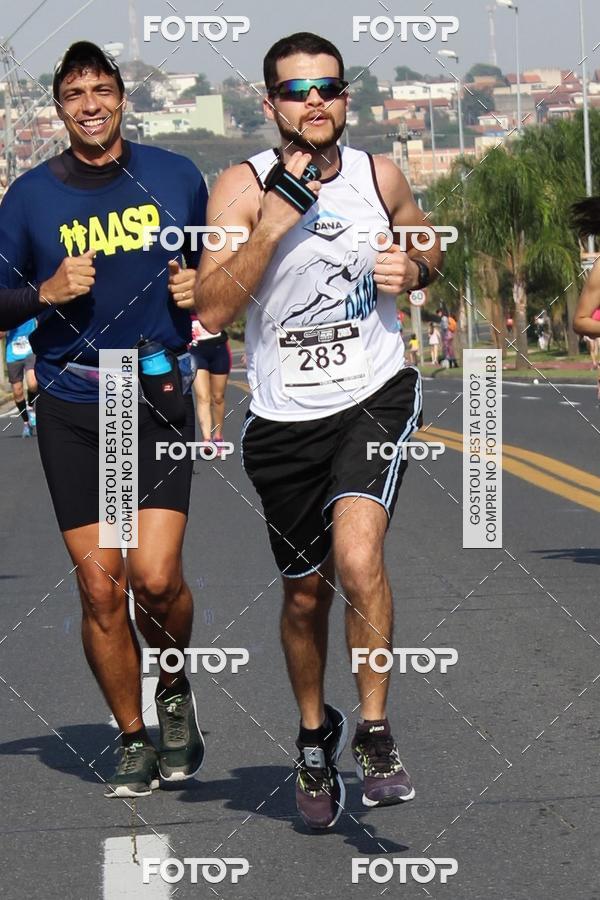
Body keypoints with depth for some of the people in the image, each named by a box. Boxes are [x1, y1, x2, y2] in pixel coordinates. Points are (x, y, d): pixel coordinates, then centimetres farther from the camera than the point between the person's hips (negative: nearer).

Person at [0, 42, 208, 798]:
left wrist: (202, 288, -4)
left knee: (155, 575, -14)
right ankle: (135, 742, 15)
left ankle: (176, 694, 17)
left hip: (161, 400, 0)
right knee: (99, 585, -1)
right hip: (72, 409, 0)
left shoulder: (174, 177, 6)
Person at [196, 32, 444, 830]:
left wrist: (413, 269, -4)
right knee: (305, 594, 13)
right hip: (284, 418, 0)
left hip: (376, 396, 0)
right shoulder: (242, 189, -9)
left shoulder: (381, 177, -1)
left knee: (358, 559, -24)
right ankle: (314, 733, 39)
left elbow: (427, 247, 19)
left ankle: (375, 732, -8)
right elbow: (211, 310, -20)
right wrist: (275, 223, -28)